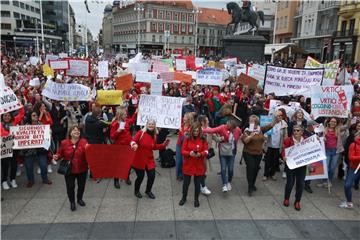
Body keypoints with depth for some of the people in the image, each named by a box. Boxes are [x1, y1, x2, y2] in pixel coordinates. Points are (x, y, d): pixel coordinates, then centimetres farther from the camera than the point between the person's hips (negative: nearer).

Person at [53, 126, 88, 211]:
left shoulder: (84, 141, -8)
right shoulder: (64, 143, -6)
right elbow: (60, 154, 6)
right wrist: (56, 157, -15)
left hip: (82, 169, 1)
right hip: (69, 170, 0)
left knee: (81, 186, 16)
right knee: (70, 187, 6)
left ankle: (79, 199, 44)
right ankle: (72, 202, 32)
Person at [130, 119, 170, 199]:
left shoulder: (154, 135, 3)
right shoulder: (141, 133, -13)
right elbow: (133, 141, -22)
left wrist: (163, 145, 3)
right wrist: (134, 144, -44)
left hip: (149, 160, 5)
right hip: (139, 159, -4)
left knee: (152, 176, 4)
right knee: (140, 177, 4)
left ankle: (148, 191, 34)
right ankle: (137, 191, 35)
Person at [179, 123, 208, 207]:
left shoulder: (203, 140, -3)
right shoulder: (187, 139, -4)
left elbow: (206, 151, -4)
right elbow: (183, 151, -6)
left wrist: (200, 154, -24)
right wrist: (189, 153, -25)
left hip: (199, 166, 0)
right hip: (188, 165, 0)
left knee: (197, 183, 10)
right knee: (186, 182, 11)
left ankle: (196, 199, 28)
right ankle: (184, 197, 32)